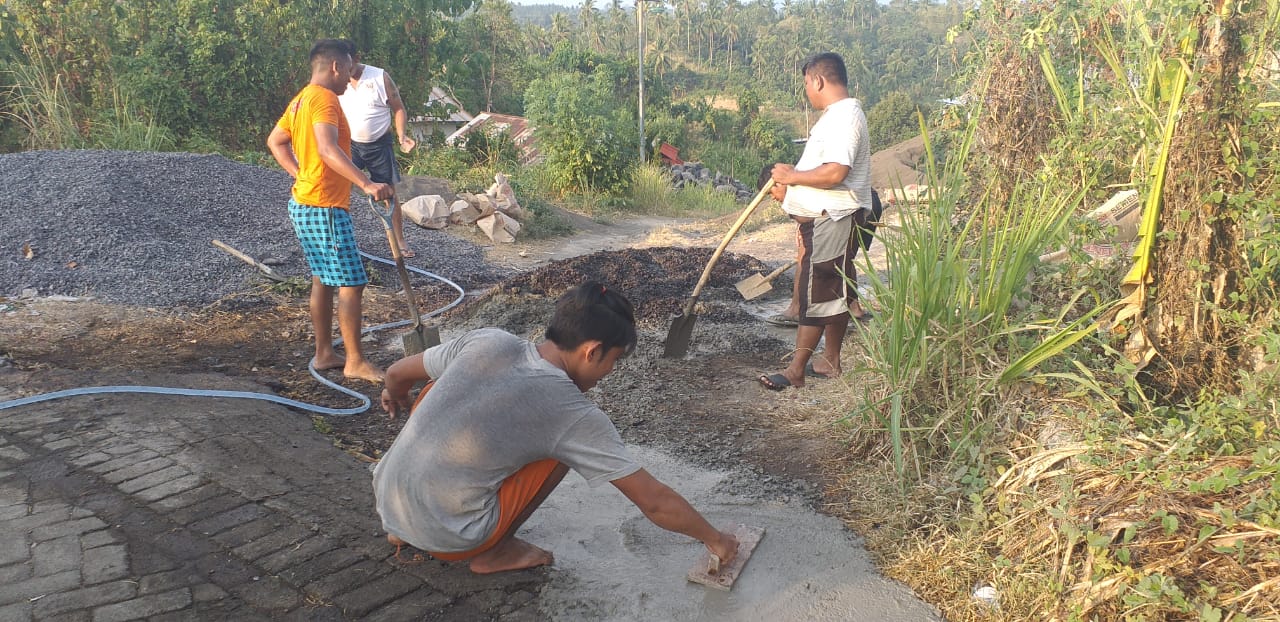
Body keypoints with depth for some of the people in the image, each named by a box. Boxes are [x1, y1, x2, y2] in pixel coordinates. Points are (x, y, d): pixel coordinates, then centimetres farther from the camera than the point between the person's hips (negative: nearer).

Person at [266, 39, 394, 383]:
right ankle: (355, 361, 0)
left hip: (303, 204, 11)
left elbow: (275, 141, 24)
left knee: (323, 280, 16)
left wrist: (301, 174, 17)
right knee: (351, 284, -5)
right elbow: (327, 150, -32)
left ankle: (324, 353, 23)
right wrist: (366, 184, -39)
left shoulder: (301, 99, 14)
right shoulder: (324, 98, -17)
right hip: (324, 207, -10)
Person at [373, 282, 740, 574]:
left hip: (384, 498, 5)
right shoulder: (577, 417, -13)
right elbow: (655, 502, -6)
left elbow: (397, 375, 15)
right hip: (444, 538, -5)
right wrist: (713, 538, 11)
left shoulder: (487, 341, -2)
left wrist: (395, 396, 38)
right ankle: (495, 551, 11)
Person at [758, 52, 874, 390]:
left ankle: (796, 369, -5)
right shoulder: (837, 114, 17)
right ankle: (831, 361, 24)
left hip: (833, 221, -11)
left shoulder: (845, 116, -17)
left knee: (817, 292, -8)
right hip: (824, 219, 11)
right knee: (835, 293, 15)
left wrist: (792, 176, -16)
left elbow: (835, 173, -27)